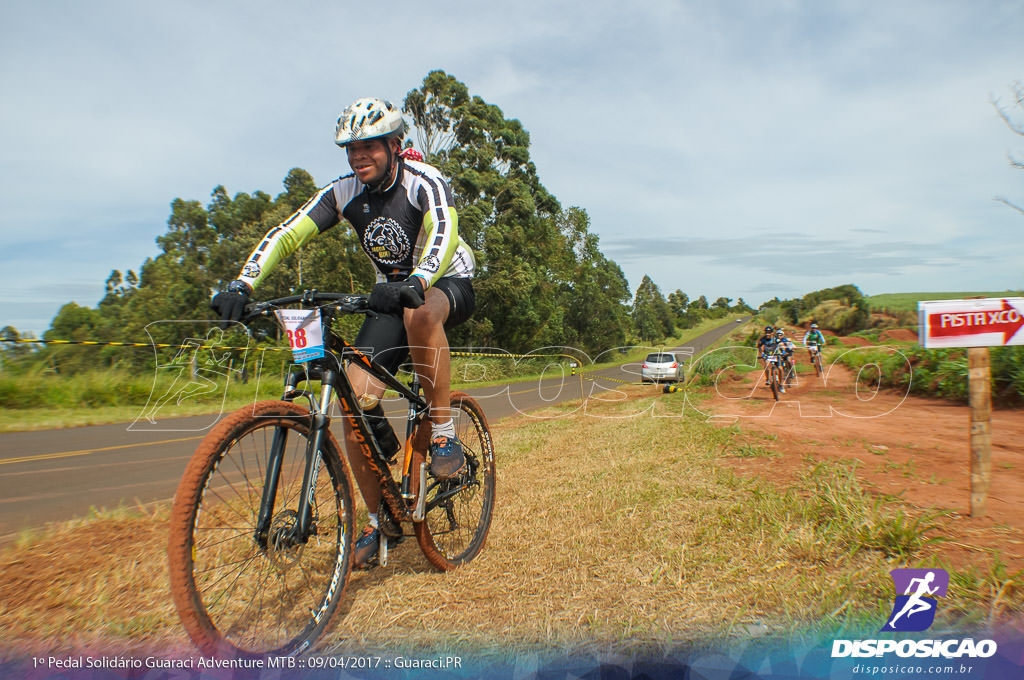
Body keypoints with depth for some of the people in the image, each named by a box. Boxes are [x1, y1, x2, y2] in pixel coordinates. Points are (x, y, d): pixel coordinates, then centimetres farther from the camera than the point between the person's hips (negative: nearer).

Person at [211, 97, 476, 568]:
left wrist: (415, 283, -58)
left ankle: (444, 433, -25)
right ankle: (378, 520, 2)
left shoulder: (424, 182, -19)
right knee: (355, 400, -14)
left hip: (447, 285, -4)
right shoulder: (345, 192, -7)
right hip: (391, 295, 4)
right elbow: (287, 234, -15)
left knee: (419, 314, -43)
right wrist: (241, 285, -31)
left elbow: (442, 233, -38)